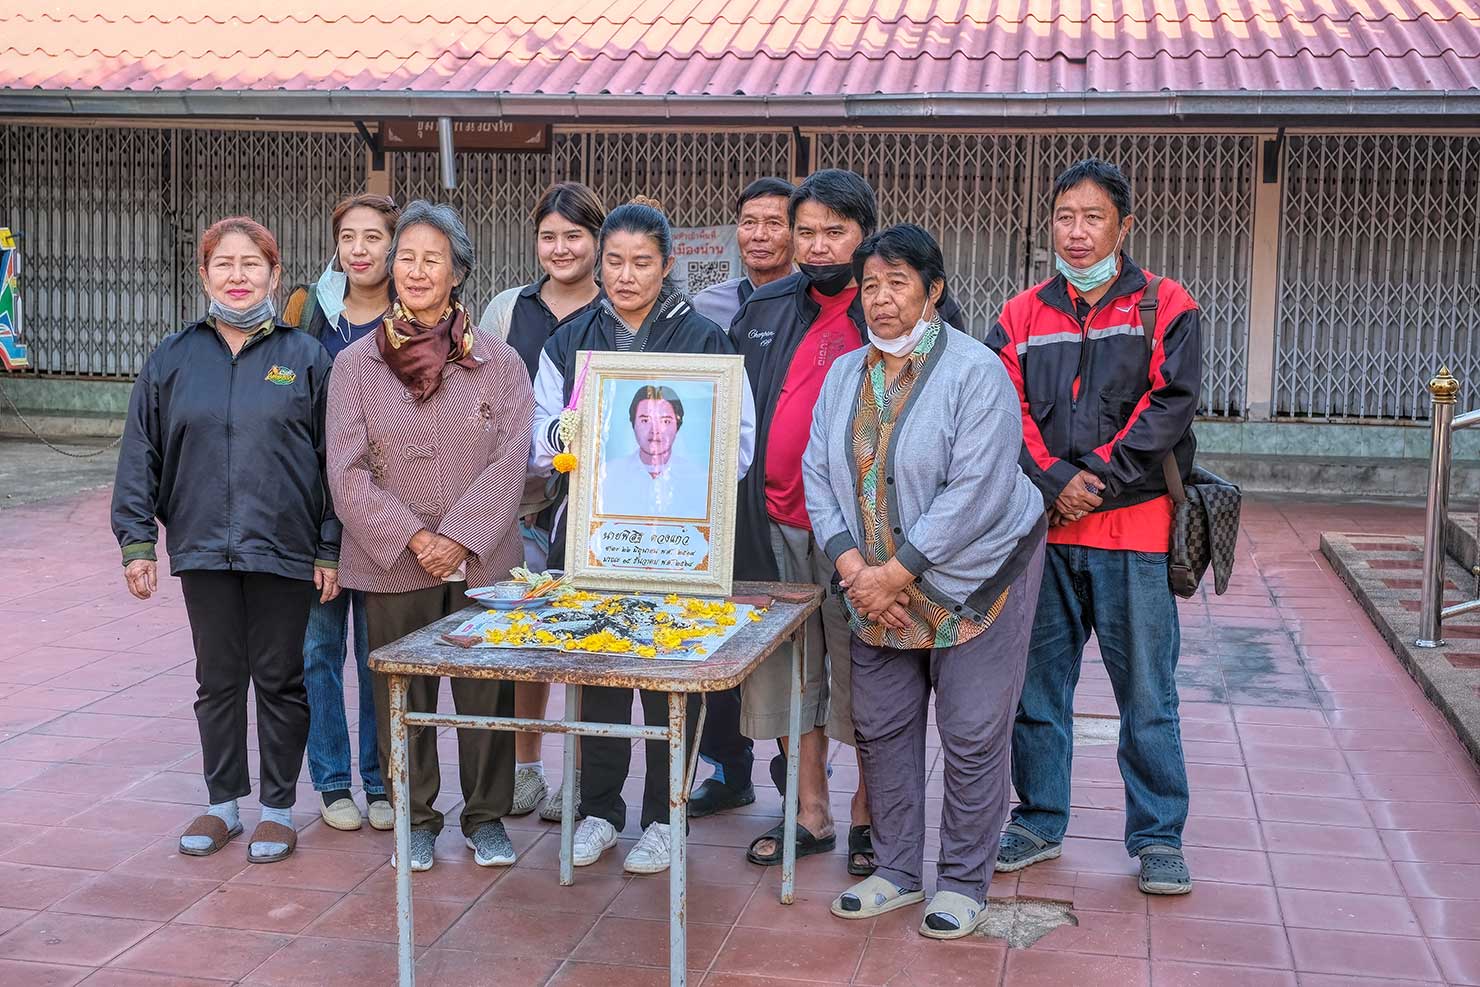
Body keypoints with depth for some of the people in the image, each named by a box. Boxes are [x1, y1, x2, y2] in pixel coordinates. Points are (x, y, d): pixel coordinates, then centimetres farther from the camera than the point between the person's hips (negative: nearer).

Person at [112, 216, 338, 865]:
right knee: (217, 680, 12)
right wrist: (136, 540, 1)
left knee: (280, 680, 7)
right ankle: (223, 802, 26)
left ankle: (278, 807, 20)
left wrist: (330, 549, -4)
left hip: (285, 550, -2)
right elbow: (140, 455, 7)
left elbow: (334, 460, 0)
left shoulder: (305, 357, 0)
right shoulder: (174, 359, 5)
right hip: (204, 549, 2)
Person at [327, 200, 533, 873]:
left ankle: (486, 817, 23)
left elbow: (510, 461, -4)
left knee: (487, 689, 6)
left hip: (483, 561, 0)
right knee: (402, 696, 8)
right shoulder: (356, 363, 2)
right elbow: (347, 471, -4)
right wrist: (413, 538, -13)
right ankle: (416, 818, 25)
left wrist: (459, 539, -14)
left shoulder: (498, 361, 2)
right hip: (391, 565, 0)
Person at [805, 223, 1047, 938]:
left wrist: (895, 572, -20)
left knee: (971, 736, 1)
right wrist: (851, 566, -12)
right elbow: (818, 475, 2)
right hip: (876, 585, 6)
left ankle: (963, 883, 16)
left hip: (970, 579, -6)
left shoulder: (975, 371, -14)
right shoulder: (844, 375, 5)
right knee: (881, 727, 10)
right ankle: (897, 870, 25)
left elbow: (975, 492, -21)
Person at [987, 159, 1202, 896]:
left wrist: (1098, 477, -15)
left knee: (1146, 691, 2)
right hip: (1042, 530, 3)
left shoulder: (1165, 308, 3)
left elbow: (1168, 407, -7)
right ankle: (1040, 821, 25)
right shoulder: (1022, 317, 10)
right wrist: (1055, 482, -14)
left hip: (1134, 531, -2)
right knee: (1037, 684, 10)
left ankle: (1157, 836, 15)